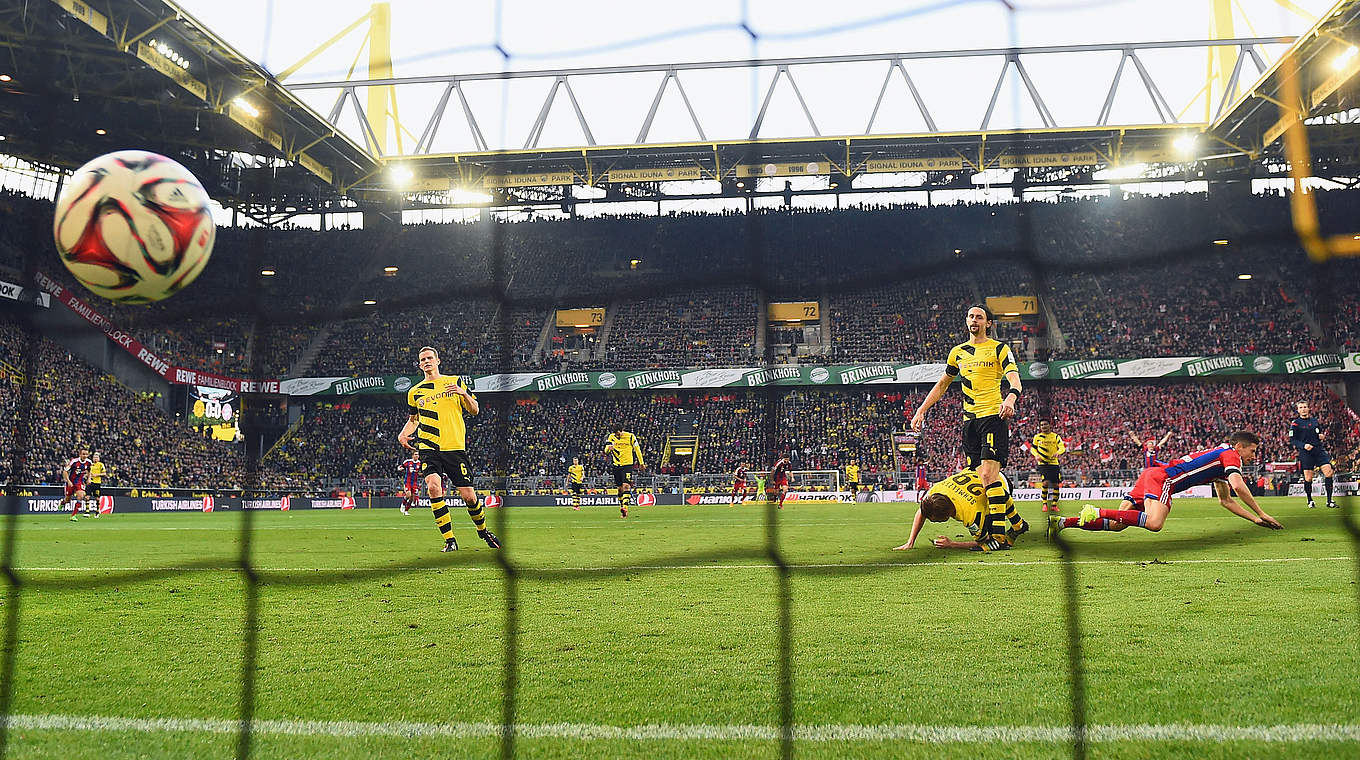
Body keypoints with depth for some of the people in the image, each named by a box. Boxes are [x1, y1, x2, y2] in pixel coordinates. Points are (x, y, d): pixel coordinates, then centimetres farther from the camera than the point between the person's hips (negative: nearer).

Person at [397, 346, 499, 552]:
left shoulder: (455, 381, 10)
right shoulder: (415, 392, 14)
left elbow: (474, 411, 10)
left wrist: (464, 393, -9)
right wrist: (403, 434, 9)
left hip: (455, 447, -1)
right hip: (428, 448, 1)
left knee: (468, 496, -3)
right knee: (433, 487, -23)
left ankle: (483, 531, 26)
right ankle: (449, 540, -13)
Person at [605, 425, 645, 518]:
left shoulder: (630, 436, -5)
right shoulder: (611, 437, 1)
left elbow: (637, 449, 5)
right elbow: (606, 450, -5)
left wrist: (641, 463, 9)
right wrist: (609, 448, -29)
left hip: (628, 464, -3)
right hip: (616, 465, 3)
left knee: (626, 486, -17)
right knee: (620, 488, 7)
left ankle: (625, 508, -26)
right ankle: (621, 507, 18)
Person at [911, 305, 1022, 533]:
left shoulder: (999, 349, 3)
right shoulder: (957, 352, 17)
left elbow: (1015, 379, -10)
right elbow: (942, 384, 26)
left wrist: (1011, 398, -33)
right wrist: (921, 410, 19)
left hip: (993, 416, -5)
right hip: (969, 420, 5)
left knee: (988, 475, -17)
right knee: (984, 476, 2)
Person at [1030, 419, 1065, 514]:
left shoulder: (1056, 436, 5)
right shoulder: (1037, 437, 6)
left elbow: (1063, 448, -4)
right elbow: (1032, 448, 16)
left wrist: (1057, 453, -25)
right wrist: (1036, 455, -4)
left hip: (1054, 463, 2)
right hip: (1043, 463, -2)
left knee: (1056, 484, 2)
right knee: (1045, 482, -18)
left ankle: (1054, 505, 15)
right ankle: (1044, 504, -7)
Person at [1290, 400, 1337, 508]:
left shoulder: (1315, 420, 13)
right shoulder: (1295, 423, 0)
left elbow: (1321, 433, 26)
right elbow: (1292, 440, -3)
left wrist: (1322, 436, 3)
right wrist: (1303, 445, -18)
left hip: (1319, 449, 3)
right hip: (1305, 452, -3)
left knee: (1329, 472, -10)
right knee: (1308, 478, -3)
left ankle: (1329, 500, -3)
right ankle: (1310, 500, 17)